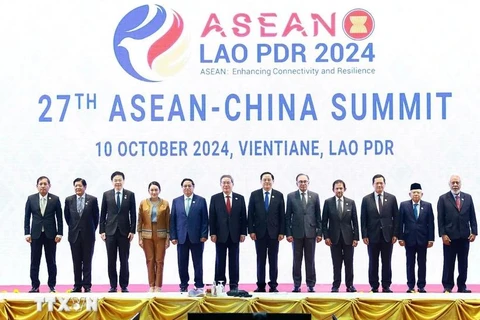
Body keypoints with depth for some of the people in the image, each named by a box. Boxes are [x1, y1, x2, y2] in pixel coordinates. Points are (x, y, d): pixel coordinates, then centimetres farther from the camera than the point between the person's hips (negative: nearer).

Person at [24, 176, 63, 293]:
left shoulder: (55, 199, 0)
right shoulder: (31, 199, 4)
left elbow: (59, 217, 1)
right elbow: (27, 217, 5)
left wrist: (59, 233, -5)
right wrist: (27, 233, -2)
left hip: (50, 234, -1)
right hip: (35, 234, 1)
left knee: (51, 261, 4)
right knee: (34, 262, 2)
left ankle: (52, 286, 10)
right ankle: (35, 286, 8)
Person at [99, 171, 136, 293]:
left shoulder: (130, 195, 3)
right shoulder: (106, 194, 5)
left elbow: (133, 214, 2)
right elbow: (103, 214, 6)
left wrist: (132, 231, -4)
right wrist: (102, 230, 0)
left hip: (124, 232, -1)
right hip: (110, 231, 1)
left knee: (124, 260, 3)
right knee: (111, 260, 3)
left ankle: (124, 286, 10)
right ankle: (113, 286, 10)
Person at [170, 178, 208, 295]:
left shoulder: (201, 201, 4)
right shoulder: (176, 201, 9)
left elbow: (205, 219, 0)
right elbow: (172, 220, 7)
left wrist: (204, 235, -7)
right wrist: (173, 236, 0)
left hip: (196, 237, -2)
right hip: (181, 237, 2)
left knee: (198, 263, 3)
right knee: (182, 264, 4)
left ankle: (199, 286, 8)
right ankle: (183, 286, 12)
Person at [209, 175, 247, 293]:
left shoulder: (240, 198, 6)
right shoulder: (215, 198, 3)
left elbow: (243, 217, 5)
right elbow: (212, 217, 1)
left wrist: (243, 233, -2)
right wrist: (212, 233, -6)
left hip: (235, 235, 1)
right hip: (220, 234, -1)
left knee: (234, 261, 4)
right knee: (220, 261, 3)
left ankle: (234, 285, 9)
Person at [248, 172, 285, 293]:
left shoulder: (279, 195, 3)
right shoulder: (254, 195, 3)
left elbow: (282, 215, 2)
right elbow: (250, 214, 2)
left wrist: (282, 232, -3)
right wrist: (251, 231, -4)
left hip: (274, 233, 0)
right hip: (259, 232, 0)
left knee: (273, 260, 4)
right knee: (260, 260, 4)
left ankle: (273, 285, 9)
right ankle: (261, 285, 8)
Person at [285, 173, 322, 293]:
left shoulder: (315, 196, 6)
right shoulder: (291, 196, 3)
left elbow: (318, 216, 6)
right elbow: (288, 216, 3)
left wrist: (319, 232, 1)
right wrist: (288, 233, -3)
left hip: (310, 232, 1)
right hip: (296, 233, 0)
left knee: (310, 260, 4)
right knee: (297, 261, 4)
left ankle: (311, 285, 9)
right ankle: (297, 285, 9)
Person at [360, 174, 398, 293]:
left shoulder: (392, 198, 4)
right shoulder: (366, 199, 3)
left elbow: (396, 217, 4)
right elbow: (363, 219, 2)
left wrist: (395, 234, -2)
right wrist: (364, 235, -5)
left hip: (387, 235, 0)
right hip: (373, 236, 0)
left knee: (386, 263, 4)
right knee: (373, 263, 4)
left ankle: (386, 287, 10)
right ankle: (374, 287, 10)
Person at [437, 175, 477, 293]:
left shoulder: (468, 197, 9)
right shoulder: (443, 198, 1)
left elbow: (472, 216, 8)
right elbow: (440, 219, -3)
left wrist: (474, 232, 0)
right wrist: (443, 234, -10)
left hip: (464, 236, 3)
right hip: (450, 236, -3)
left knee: (463, 264, 6)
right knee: (448, 263, 2)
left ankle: (462, 286, 12)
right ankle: (448, 287, 8)